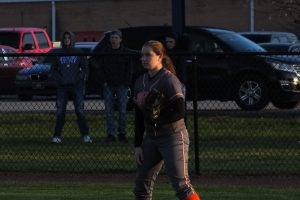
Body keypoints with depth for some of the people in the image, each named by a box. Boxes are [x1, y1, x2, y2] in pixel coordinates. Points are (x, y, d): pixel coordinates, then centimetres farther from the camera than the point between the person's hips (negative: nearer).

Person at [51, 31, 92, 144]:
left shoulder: (78, 53, 5)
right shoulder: (58, 53, 8)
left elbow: (85, 67, 8)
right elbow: (53, 69, 11)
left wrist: (80, 78, -6)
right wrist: (59, 79, -4)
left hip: (76, 86, -1)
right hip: (62, 87, 1)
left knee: (80, 111, -6)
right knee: (60, 112, 0)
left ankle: (85, 135, -4)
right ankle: (57, 135, 4)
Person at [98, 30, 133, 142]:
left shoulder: (126, 52, 1)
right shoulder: (105, 51, 5)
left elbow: (129, 70, 3)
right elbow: (101, 68, 8)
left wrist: (126, 84, -5)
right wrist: (104, 81, -2)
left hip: (122, 86, -1)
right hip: (108, 85, 1)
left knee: (122, 111, 1)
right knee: (109, 111, -1)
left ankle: (122, 134, 8)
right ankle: (111, 134, 1)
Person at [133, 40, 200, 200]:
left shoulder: (169, 80, -12)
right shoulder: (140, 82, 9)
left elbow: (180, 112, -17)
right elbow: (139, 116, 13)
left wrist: (156, 120, -20)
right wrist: (137, 145, 10)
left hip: (173, 136, -8)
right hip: (150, 137, 8)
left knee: (181, 184, -13)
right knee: (142, 185, 10)